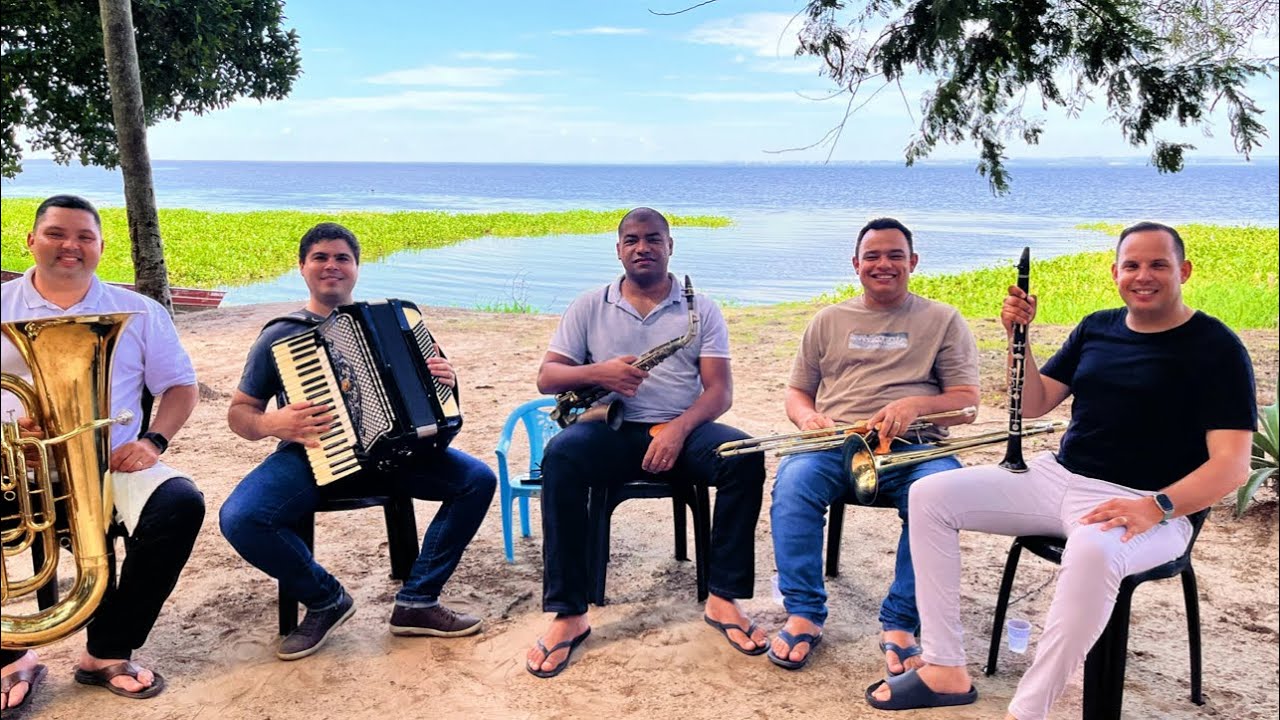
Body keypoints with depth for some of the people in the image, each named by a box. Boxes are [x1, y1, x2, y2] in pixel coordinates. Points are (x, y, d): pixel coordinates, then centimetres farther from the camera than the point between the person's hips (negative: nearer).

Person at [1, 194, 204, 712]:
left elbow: (180, 386, 12)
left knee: (180, 504, -29)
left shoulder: (138, 312, 11)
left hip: (112, 464, 1)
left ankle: (107, 651, -10)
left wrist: (153, 441, -6)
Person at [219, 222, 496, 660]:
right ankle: (325, 600, -2)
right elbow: (239, 412, 7)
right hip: (309, 456, -2)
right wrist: (270, 424, -16)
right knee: (239, 519, -28)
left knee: (478, 480, -17)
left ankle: (417, 602, -5)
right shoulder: (279, 335, 4)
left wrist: (441, 381, -7)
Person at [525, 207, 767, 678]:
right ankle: (568, 615, -27)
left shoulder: (700, 309, 10)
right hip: (613, 429, 0)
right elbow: (546, 378, 6)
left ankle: (723, 598, -17)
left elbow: (720, 390, 0)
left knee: (745, 457, -29)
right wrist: (597, 373, -16)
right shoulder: (589, 307, 12)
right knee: (560, 457, -33)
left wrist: (678, 429, -20)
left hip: (683, 429, 1)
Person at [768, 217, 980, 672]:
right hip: (835, 444, 2)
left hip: (913, 448, -1)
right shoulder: (829, 321, 20)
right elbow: (796, 391, 19)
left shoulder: (943, 321, 13)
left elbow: (966, 402, 5)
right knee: (792, 483, -31)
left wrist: (916, 404, -17)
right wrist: (807, 416, -6)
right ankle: (803, 613, -19)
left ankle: (901, 624, -20)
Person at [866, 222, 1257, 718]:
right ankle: (946, 671, -7)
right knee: (930, 496, -7)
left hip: (1143, 506, -6)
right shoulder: (1096, 328, 11)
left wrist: (1157, 507, -29)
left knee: (1093, 552, -42)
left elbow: (1232, 465, -14)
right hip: (1057, 477, 7)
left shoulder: (1216, 349, -7)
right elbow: (1034, 405, 12)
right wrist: (1018, 336, -3)